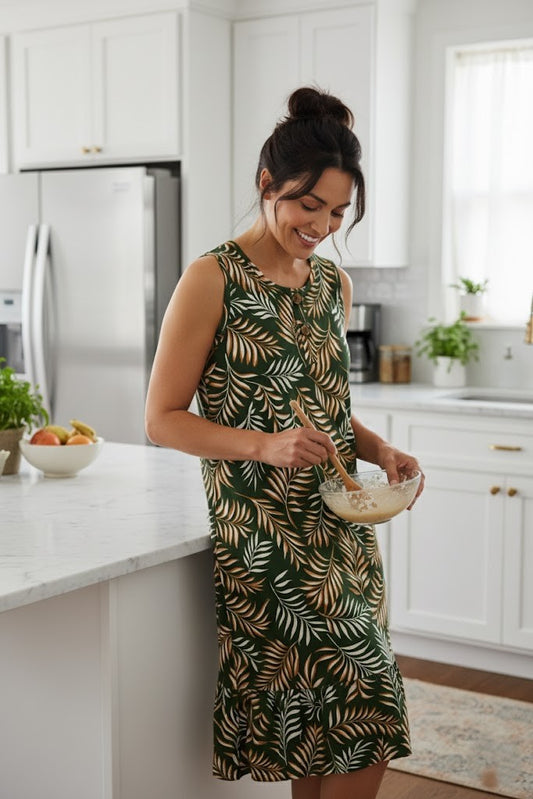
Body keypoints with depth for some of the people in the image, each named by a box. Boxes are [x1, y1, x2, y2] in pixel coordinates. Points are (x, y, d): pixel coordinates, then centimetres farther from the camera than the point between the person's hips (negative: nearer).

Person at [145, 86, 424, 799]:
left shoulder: (333, 282, 11)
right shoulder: (213, 279, -7)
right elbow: (163, 419, -7)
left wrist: (378, 449, 2)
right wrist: (264, 446, -21)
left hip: (339, 525, 6)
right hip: (263, 533, -6)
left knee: (327, 729, 10)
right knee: (366, 715, -6)